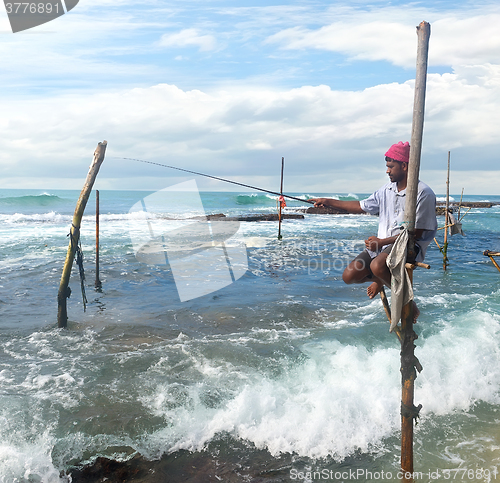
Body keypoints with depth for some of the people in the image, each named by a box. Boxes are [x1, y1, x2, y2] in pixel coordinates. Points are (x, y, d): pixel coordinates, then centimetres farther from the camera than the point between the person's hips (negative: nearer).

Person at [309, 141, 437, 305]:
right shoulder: (387, 189, 10)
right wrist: (328, 202, 15)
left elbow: (416, 233, -16)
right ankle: (382, 279, 24)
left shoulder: (423, 193, -12)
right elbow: (361, 206, 19)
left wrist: (382, 241, -17)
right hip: (382, 244, 7)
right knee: (349, 276, -8)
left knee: (377, 265, -36)